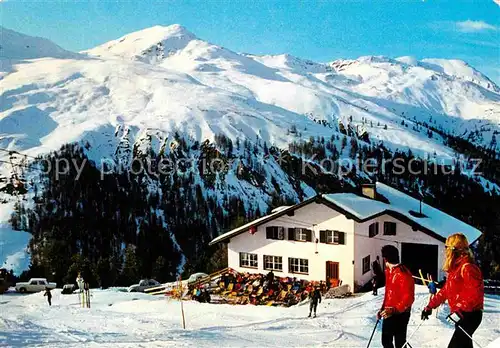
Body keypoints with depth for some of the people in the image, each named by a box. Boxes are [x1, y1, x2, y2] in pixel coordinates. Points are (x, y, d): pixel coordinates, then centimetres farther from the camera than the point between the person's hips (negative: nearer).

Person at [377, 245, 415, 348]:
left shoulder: (403, 273, -21)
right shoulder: (389, 271, 9)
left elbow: (409, 298, -24)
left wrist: (394, 310, -32)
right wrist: (383, 308, 17)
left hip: (400, 314, -9)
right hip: (388, 313, 9)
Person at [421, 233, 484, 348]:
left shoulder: (467, 267, -17)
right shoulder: (455, 268, 14)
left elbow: (476, 293, -25)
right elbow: (445, 290, 19)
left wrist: (460, 311, -28)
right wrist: (430, 307, 18)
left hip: (470, 315, -10)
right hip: (460, 315, 10)